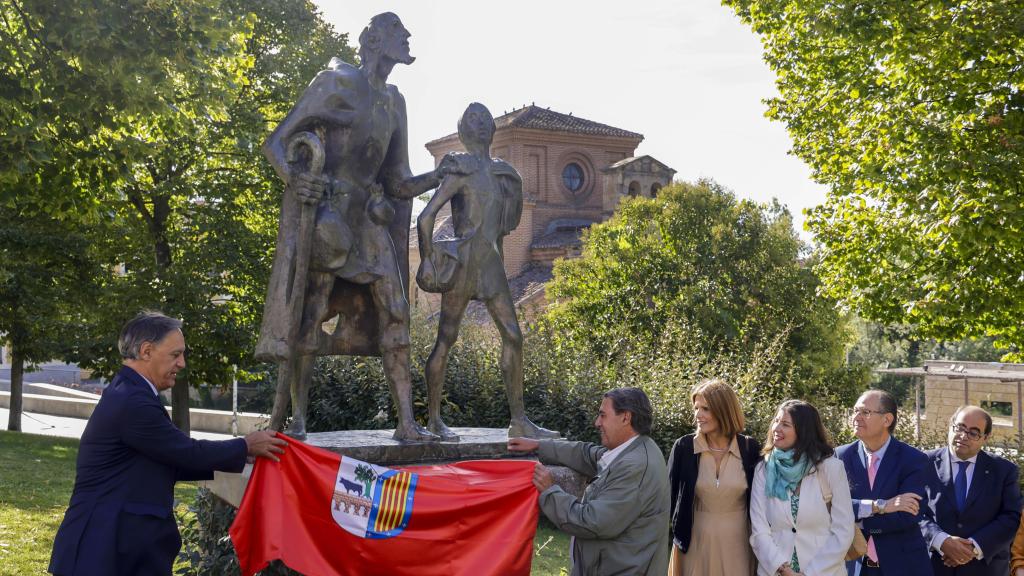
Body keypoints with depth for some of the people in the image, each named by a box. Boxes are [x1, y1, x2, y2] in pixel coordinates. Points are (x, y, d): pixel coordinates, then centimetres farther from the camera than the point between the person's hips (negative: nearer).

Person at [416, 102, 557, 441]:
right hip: (464, 260, -7)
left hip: (491, 262, 7)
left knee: (513, 337, 1)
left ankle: (519, 421, 5)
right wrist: (426, 260, -12)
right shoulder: (461, 171, -3)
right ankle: (434, 419, 2)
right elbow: (426, 216, -9)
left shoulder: (501, 173, 17)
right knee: (447, 337, -4)